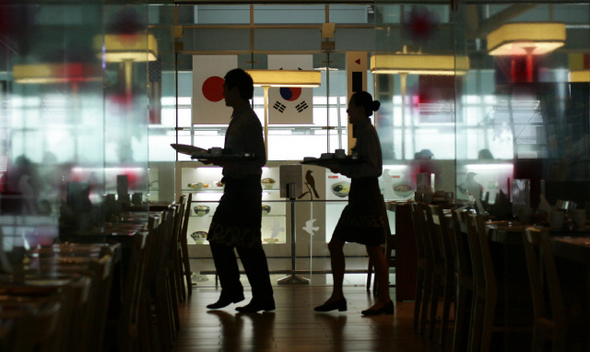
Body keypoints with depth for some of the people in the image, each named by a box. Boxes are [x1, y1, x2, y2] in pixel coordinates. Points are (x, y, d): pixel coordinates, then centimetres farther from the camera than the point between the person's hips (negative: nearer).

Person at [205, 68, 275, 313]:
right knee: (219, 240, 13)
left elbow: (259, 160, -20)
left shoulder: (249, 121, -15)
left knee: (248, 246, -5)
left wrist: (233, 166, -29)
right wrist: (218, 159, 11)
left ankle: (263, 299, 3)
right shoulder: (238, 118, 15)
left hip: (246, 188, -10)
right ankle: (231, 291, 23)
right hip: (234, 188, 10)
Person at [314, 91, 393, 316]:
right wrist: (340, 165, 9)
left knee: (374, 249, -5)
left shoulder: (367, 132, -13)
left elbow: (371, 168, -20)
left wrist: (342, 169, -21)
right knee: (335, 245, 10)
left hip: (367, 197, -10)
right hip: (358, 196, 10)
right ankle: (337, 296, 16)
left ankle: (384, 300, 3)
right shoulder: (363, 131, 16)